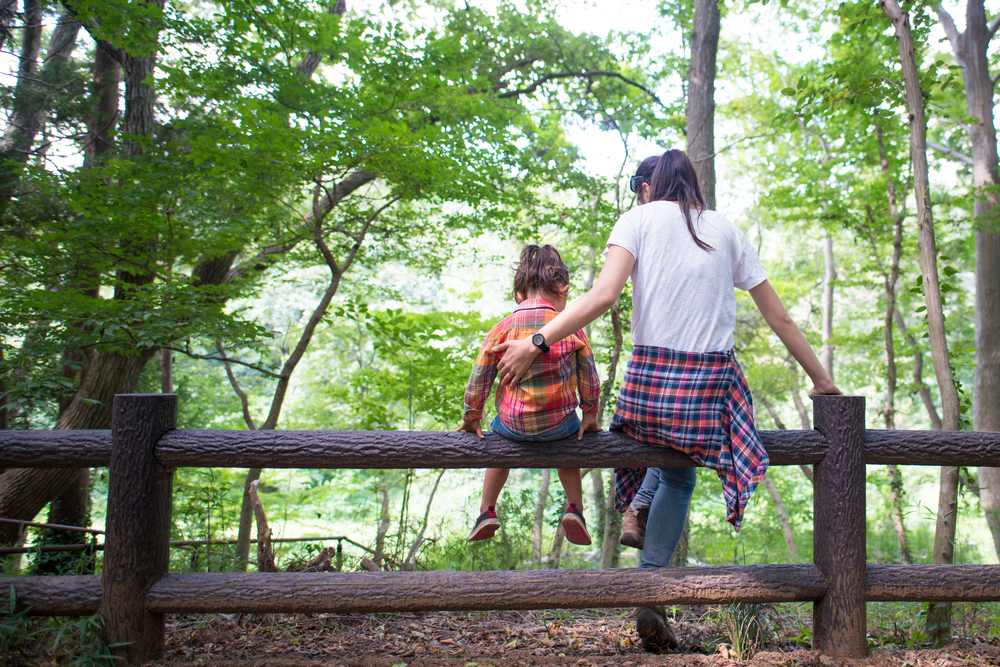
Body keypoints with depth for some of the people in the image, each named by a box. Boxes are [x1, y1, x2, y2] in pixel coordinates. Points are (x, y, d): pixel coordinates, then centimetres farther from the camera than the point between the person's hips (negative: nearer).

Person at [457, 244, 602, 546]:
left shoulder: (502, 328, -5)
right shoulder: (571, 329, -5)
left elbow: (479, 377, -1)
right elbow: (588, 376, 2)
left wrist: (472, 415, 13)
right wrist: (589, 414, 16)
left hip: (513, 424, 0)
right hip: (559, 423, 0)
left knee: (499, 436, 34)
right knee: (568, 441, 34)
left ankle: (487, 511, 30)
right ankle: (575, 509, 21)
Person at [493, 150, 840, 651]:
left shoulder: (639, 218, 7)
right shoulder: (725, 230, 15)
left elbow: (603, 295, -11)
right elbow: (780, 319, 14)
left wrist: (536, 342, -13)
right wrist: (821, 378, 22)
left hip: (650, 377, -1)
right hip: (712, 382, 1)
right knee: (679, 476, 22)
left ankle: (643, 509, 16)